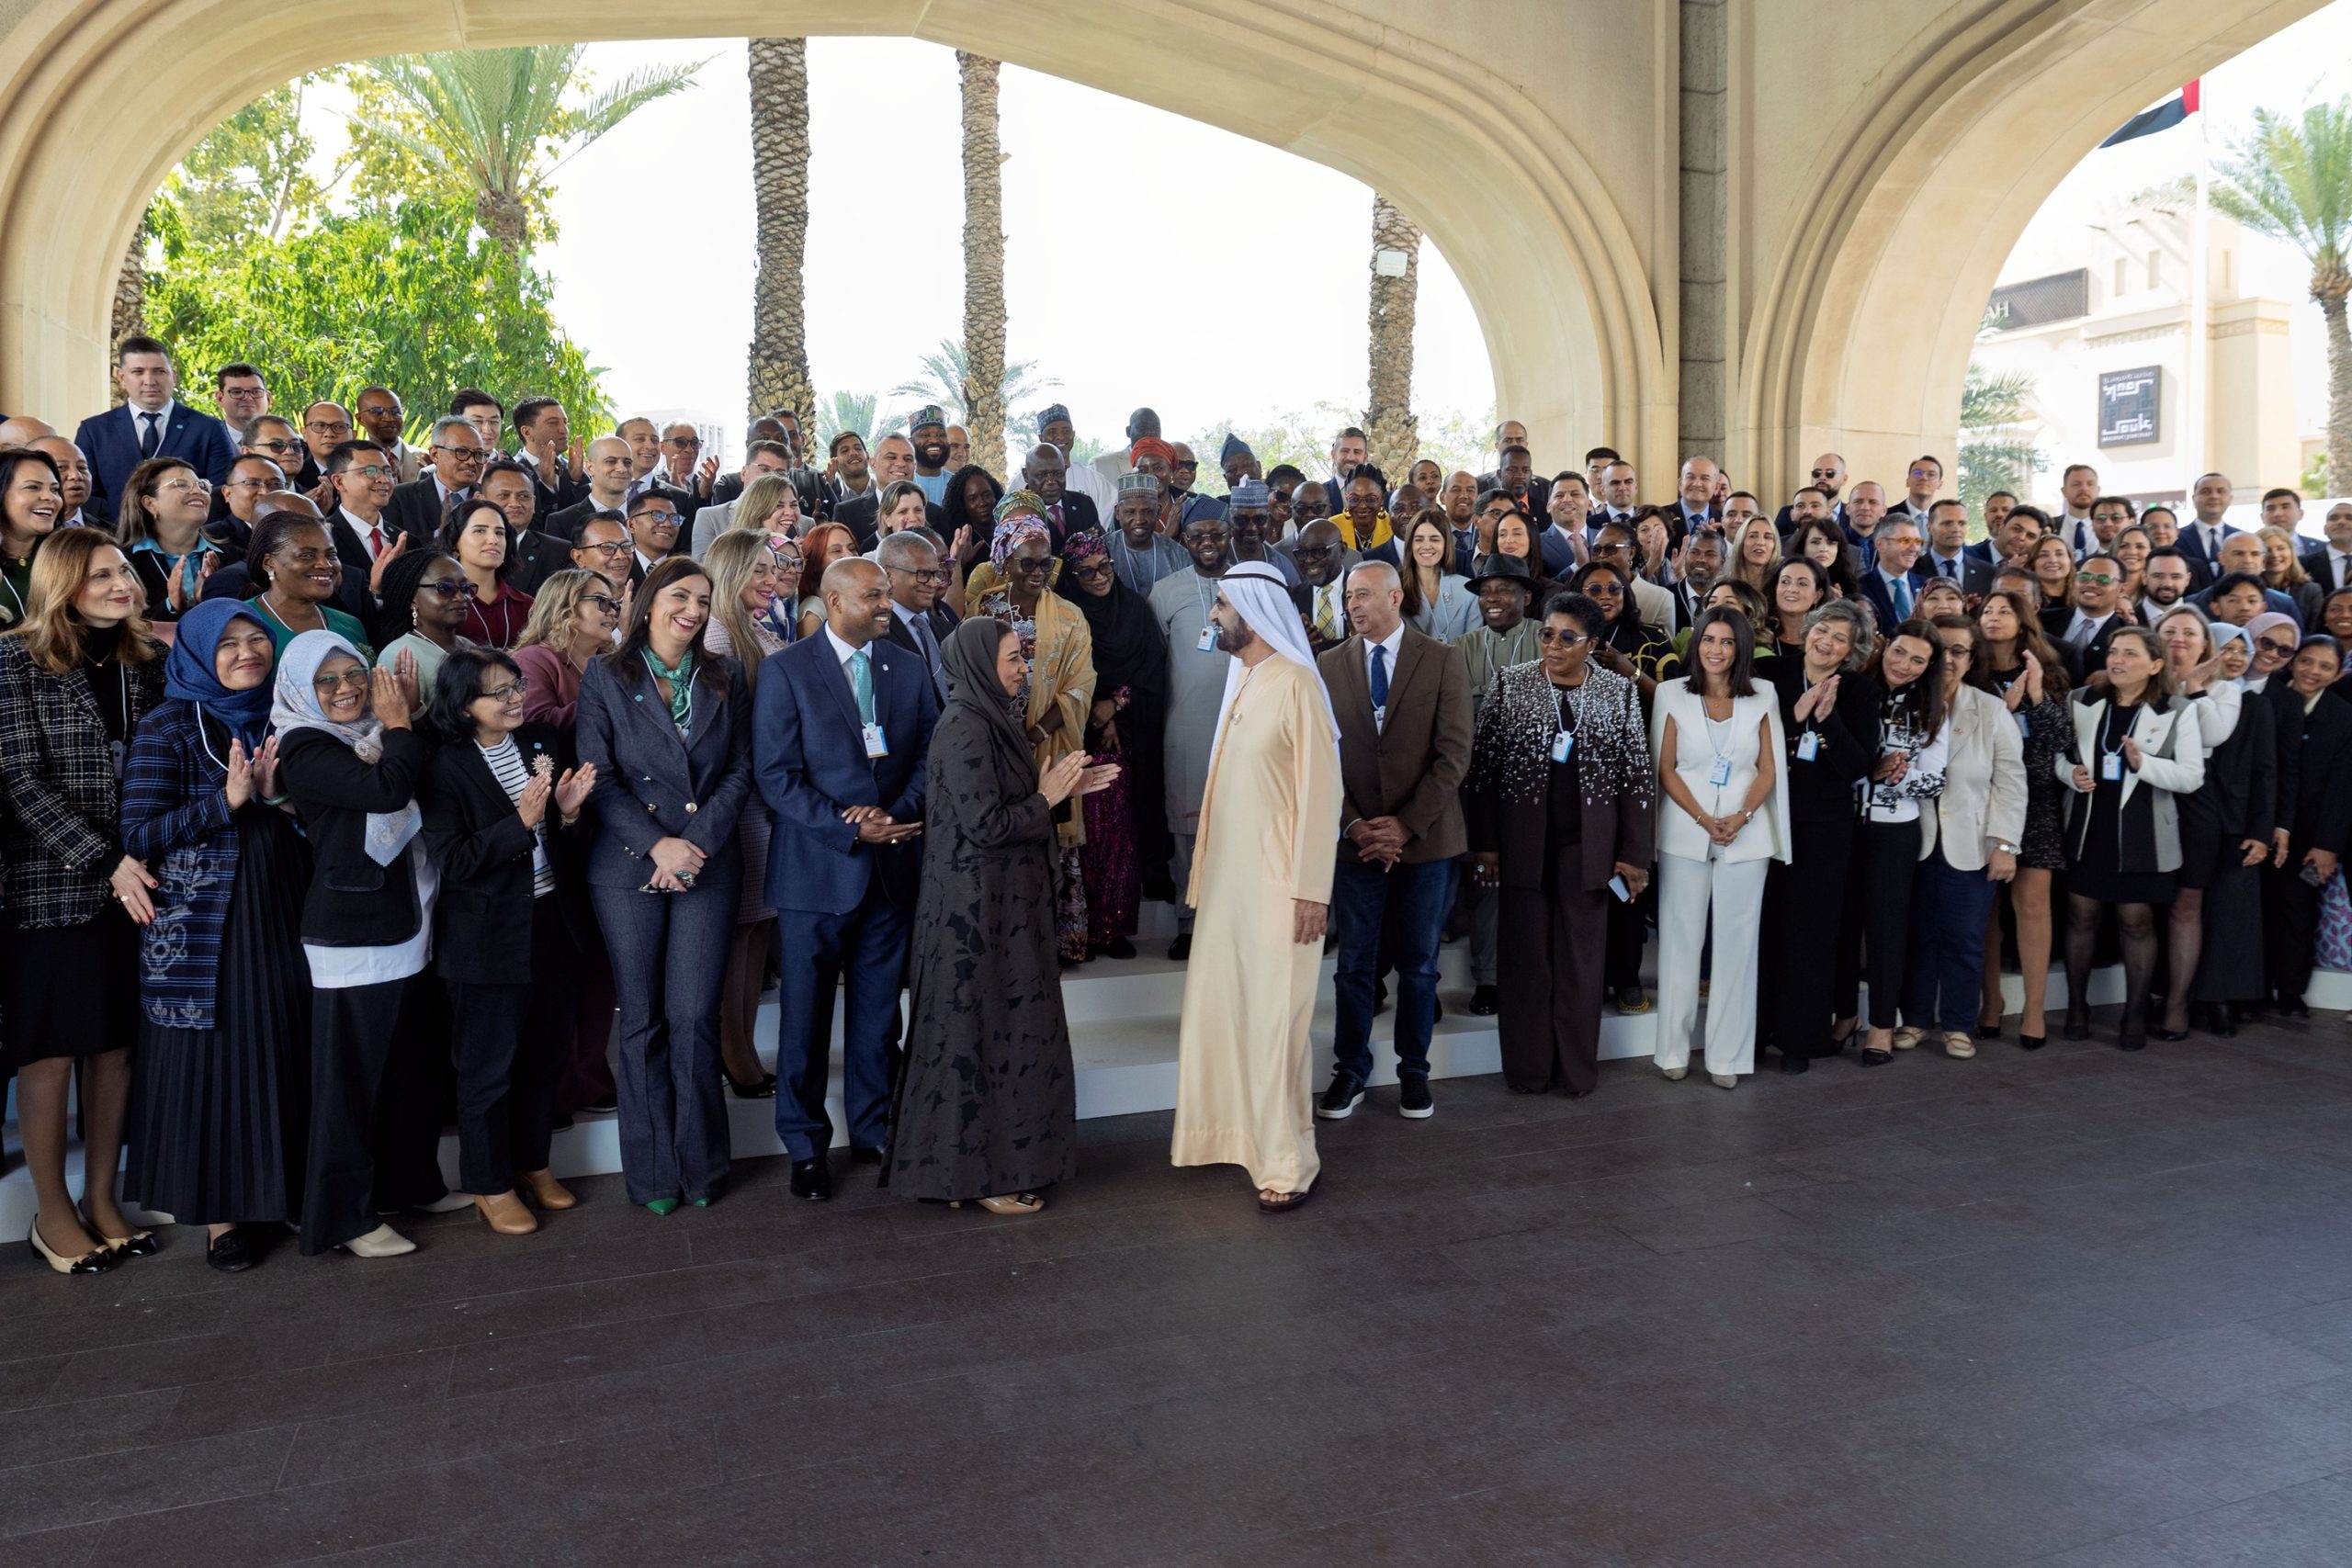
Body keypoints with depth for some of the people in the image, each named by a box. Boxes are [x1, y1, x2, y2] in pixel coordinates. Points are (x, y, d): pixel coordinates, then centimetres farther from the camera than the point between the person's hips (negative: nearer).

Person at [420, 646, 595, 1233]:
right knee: (489, 1064, 7)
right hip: (488, 937, -5)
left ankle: (533, 1163, 33)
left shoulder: (543, 743, 4)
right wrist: (521, 822, -26)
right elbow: (453, 862, -17)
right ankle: (490, 1185, 22)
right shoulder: (445, 768, -11)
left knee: (545, 1053, 15)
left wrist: (568, 811, -12)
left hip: (551, 924, 5)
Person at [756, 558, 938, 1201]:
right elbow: (775, 775, -10)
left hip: (892, 864, 4)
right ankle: (806, 1146, 19)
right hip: (817, 867, -3)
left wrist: (899, 814, -11)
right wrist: (850, 828, -17)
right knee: (805, 1013, 5)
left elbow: (929, 757, 8)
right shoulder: (786, 670, -5)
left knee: (879, 1009, 12)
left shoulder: (908, 668, 8)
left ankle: (874, 1130, 27)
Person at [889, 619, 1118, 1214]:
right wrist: (1048, 796, -11)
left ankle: (980, 1161, 26)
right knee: (984, 1030, -1)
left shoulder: (989, 721, 12)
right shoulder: (964, 731, -18)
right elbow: (985, 826, -22)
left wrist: (1061, 787, 7)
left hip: (1000, 903, 10)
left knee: (997, 1028, 15)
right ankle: (985, 1173, 11)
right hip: (980, 907, -10)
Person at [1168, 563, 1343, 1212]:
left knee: (1273, 1023, -1)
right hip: (1229, 878, 8)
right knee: (1219, 1010, 13)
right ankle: (1233, 1135, 28)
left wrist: (1311, 890, -18)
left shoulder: (1295, 684, -13)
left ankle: (1288, 1165, 11)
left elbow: (1319, 791, -16)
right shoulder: (1240, 680, 10)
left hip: (1278, 884, -8)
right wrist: (1205, 871, 10)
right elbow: (1229, 784, 12)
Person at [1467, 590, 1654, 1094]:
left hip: (1587, 844, 1)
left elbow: (1638, 777, 3)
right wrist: (1484, 843, -4)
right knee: (1526, 955, 6)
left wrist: (1634, 853, -1)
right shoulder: (1510, 684, -1)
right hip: (1523, 842, -1)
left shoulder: (1619, 691, 2)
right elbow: (1483, 767, -1)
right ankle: (1528, 1068, 18)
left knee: (1581, 957, 8)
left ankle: (1577, 1068, 20)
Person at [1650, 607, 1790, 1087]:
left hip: (1745, 833, 1)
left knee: (1736, 941, 2)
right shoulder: (1673, 695, 3)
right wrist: (1703, 819, -10)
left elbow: (1769, 770, 5)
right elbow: (1665, 769, 1)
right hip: (1685, 833, -1)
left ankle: (1727, 1055, 9)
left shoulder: (1761, 698, 7)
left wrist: (1741, 817, -11)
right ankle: (1674, 1049, 10)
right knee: (1681, 938, 2)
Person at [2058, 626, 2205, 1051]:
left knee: (2137, 922, 5)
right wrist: (2071, 773, -12)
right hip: (2087, 828, 3)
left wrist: (2143, 763, -26)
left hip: (2141, 833, -2)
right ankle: (2077, 1006, 21)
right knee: (2081, 917, 8)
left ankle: (2135, 1013, 17)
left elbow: (2192, 776, -10)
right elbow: (2058, 753, 10)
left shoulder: (2176, 712, -5)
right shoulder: (2084, 702, 4)